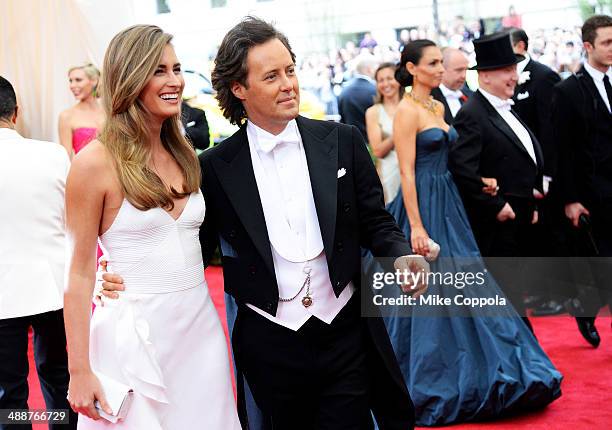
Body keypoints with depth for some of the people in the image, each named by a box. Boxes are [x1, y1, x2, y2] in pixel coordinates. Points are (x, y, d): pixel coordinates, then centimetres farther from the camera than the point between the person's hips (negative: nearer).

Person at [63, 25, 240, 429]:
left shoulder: (184, 154, 8)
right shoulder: (96, 162, -10)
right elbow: (80, 273, -9)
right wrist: (79, 372, -11)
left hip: (200, 324, 6)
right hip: (136, 334, -5)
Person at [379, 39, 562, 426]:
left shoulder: (438, 107, 13)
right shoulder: (407, 111, -12)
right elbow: (407, 172, -17)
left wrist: (477, 182, 2)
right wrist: (416, 226, -22)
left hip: (449, 204, 9)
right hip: (424, 206, -9)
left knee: (466, 282, 11)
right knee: (430, 292, -3)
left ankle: (467, 375, 22)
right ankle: (429, 380, 10)